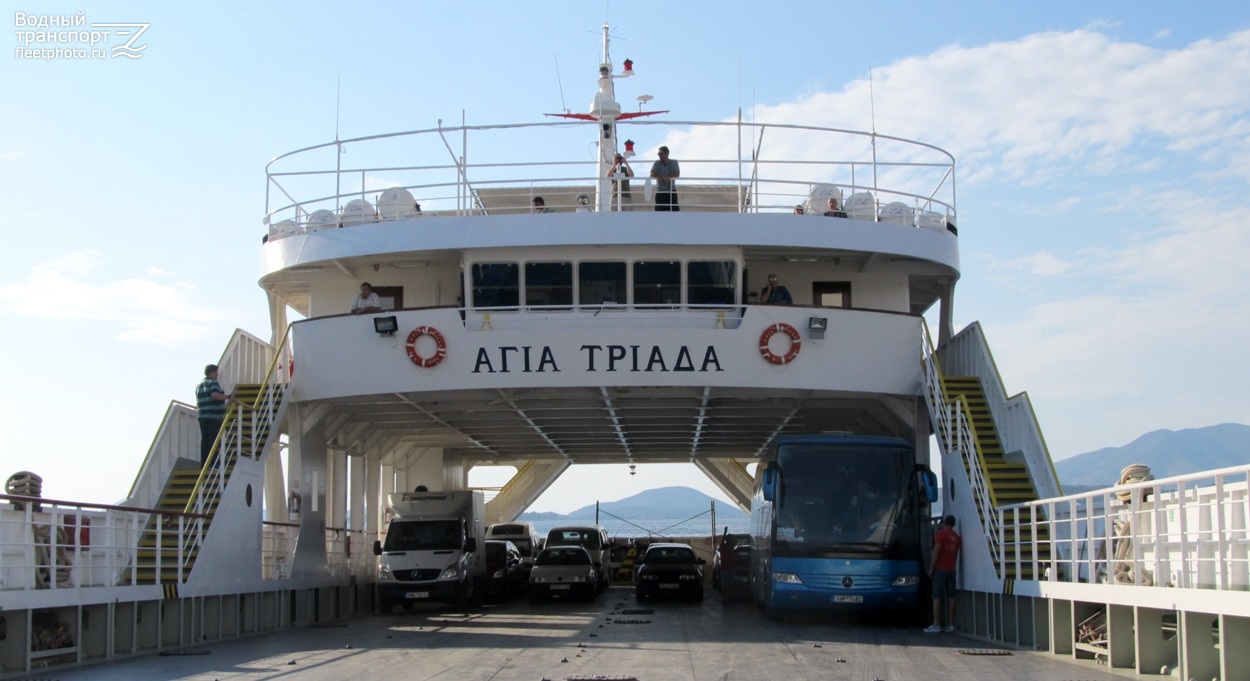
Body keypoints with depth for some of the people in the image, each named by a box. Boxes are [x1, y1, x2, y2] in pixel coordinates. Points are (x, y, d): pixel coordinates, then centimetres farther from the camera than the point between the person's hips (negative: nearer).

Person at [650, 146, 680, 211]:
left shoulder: (674, 163, 3)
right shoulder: (657, 163, 6)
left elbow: (677, 174, -11)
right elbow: (652, 174, -7)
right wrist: (664, 177, -22)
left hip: (671, 192, -1)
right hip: (660, 192, 1)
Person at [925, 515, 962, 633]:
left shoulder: (941, 534, -7)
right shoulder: (957, 537, 11)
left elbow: (936, 552, -12)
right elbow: (956, 554, 16)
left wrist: (931, 568, -7)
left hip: (940, 569, -5)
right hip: (951, 570, 5)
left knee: (937, 597, -5)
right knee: (951, 597, 6)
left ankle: (936, 625, -9)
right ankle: (950, 625, 5)